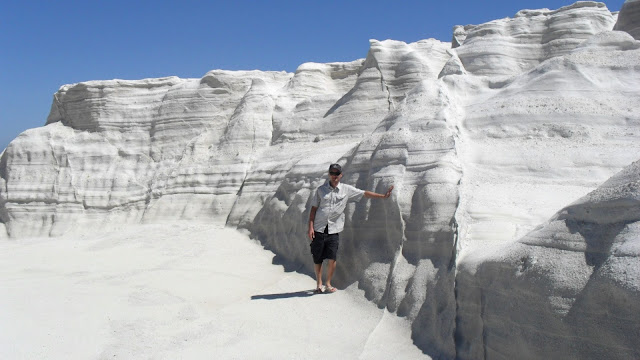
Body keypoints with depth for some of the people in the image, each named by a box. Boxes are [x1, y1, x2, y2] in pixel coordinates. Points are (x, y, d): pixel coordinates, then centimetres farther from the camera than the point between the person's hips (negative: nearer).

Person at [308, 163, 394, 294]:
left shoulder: (347, 190, 6)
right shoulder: (321, 190, 5)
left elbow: (365, 194, 10)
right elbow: (313, 209, 5)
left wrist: (383, 196, 7)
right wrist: (310, 227, -3)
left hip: (333, 230, 0)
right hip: (318, 229, 0)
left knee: (332, 259, -8)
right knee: (317, 259, 4)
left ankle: (328, 284, 12)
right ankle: (319, 284, 22)